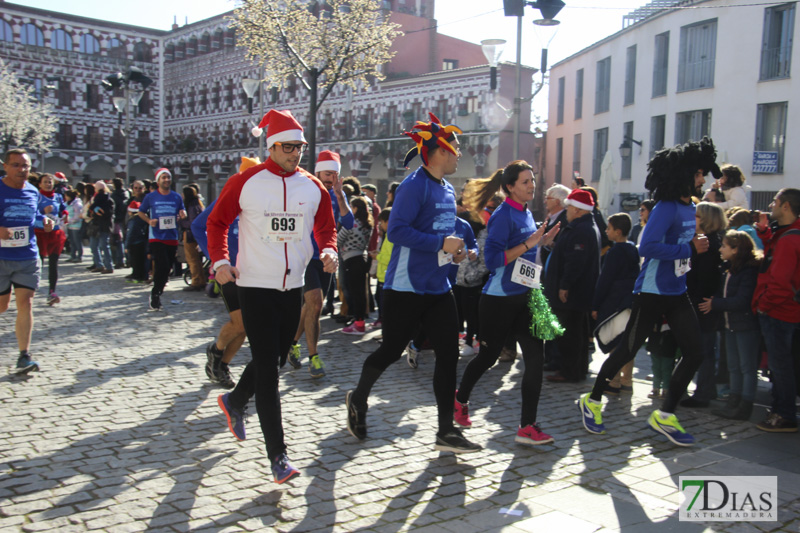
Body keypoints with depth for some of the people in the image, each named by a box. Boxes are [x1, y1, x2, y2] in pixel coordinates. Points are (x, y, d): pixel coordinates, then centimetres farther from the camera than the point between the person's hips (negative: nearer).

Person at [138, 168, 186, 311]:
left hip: (172, 238, 3)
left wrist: (183, 214, -9)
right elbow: (141, 212, 11)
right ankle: (155, 294, 3)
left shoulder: (176, 197, 7)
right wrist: (149, 221, -8)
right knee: (162, 267, -15)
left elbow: (182, 212, 15)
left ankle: (156, 295, 24)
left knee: (167, 269, 8)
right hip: (156, 237, -3)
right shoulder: (151, 197, 1)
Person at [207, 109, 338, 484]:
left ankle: (234, 402, 46)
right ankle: (277, 455, -2)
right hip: (255, 285, -5)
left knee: (275, 361, 17)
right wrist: (220, 260, -10)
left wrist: (328, 250, -7)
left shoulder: (313, 187, 4)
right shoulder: (245, 182, -6)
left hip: (293, 287, 5)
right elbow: (217, 221, 4)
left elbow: (325, 226, 15)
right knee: (267, 368, -7)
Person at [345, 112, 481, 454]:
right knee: (391, 350, 6)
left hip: (438, 287, 8)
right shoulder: (415, 185, -15)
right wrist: (441, 243, -23)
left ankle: (446, 432, 9)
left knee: (448, 354, 2)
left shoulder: (447, 190, 13)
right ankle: (358, 398, 35)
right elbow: (396, 230, -24)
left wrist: (453, 251, 6)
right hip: (407, 287, -8)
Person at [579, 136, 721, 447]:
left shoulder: (689, 207, 9)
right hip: (652, 292, -9)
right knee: (627, 349, 4)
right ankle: (592, 401, 23)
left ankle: (664, 416, 16)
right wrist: (689, 249, -23)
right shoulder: (666, 208, -19)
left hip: (677, 293, 9)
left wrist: (695, 244, 4)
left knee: (694, 353, 4)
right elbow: (647, 247, -30)